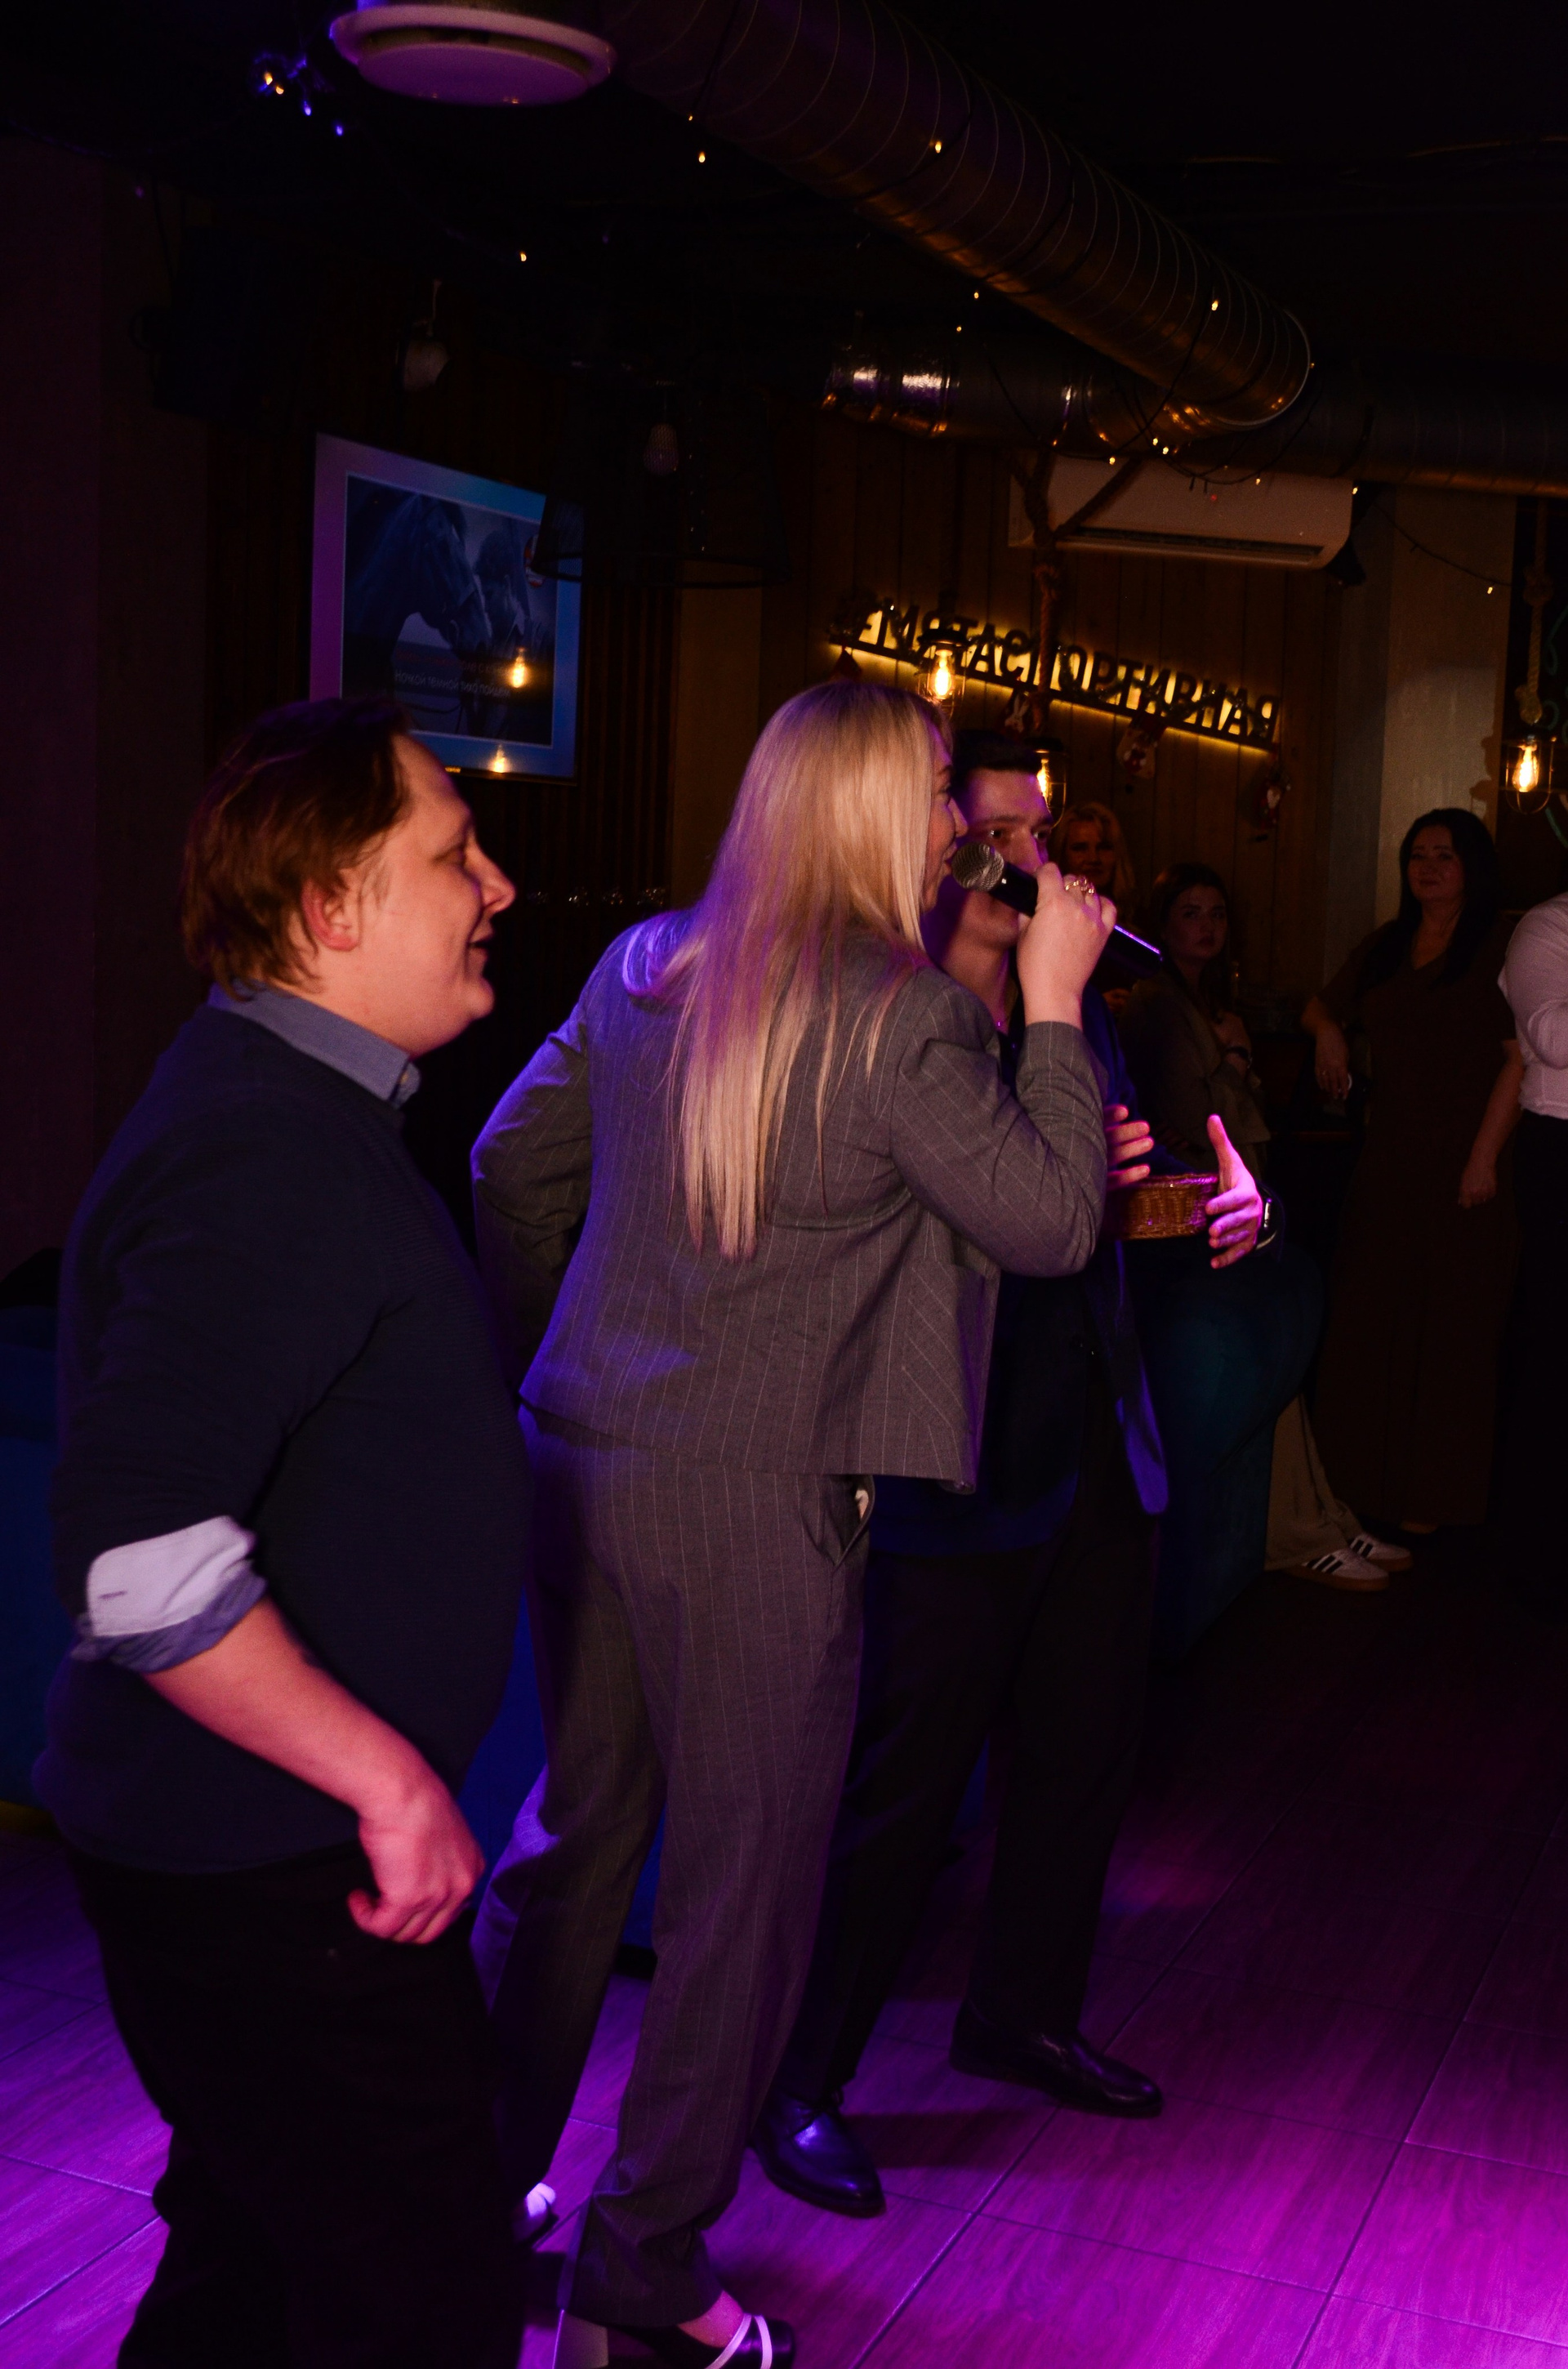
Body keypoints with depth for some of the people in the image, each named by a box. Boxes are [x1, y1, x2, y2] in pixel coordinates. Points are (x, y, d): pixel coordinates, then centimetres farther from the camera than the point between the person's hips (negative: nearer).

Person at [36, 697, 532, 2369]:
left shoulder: (299, 1106, 11)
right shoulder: (269, 1161, -23)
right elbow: (131, 1555, -32)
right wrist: (388, 1775, -23)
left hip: (284, 1839, 10)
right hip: (264, 1871, -10)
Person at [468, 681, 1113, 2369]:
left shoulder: (644, 968, 7)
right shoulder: (897, 1013, -13)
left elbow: (512, 1165, 13)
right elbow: (1050, 1222, -9)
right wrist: (1052, 1001, -3)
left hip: (580, 1462, 7)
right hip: (756, 1497, -7)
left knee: (574, 1827, 21)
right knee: (740, 1878, 8)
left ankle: (474, 2197, 35)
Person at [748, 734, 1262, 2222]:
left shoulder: (1075, 1018, 10)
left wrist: (1222, 1196, -2)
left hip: (1095, 1455, 8)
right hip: (960, 1473, -8)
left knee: (1083, 1752, 19)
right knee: (903, 1787, 0)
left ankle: (1023, 2015, 40)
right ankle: (797, 2082, 18)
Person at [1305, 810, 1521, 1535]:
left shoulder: (1501, 944, -6)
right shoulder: (1386, 945, 14)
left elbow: (1520, 1058, -12)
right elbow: (1323, 1006, 30)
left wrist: (1485, 1156, -17)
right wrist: (1328, 1031, 7)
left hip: (1462, 1165, -6)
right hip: (1387, 1160, 6)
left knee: (1449, 1325, 1)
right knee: (1369, 1319, 7)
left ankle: (1435, 1495, 11)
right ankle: (1368, 1479, 20)